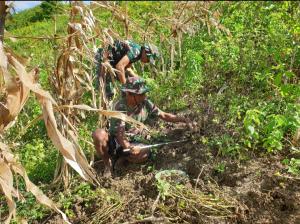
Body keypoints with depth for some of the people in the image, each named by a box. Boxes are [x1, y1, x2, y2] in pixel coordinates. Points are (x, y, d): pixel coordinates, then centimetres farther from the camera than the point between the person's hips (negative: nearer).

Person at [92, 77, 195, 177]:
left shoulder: (146, 103, -7)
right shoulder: (120, 107, -22)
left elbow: (164, 115, 1)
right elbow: (119, 134, -27)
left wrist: (183, 119, -8)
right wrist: (128, 147, -45)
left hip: (133, 142, 3)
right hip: (116, 141, -2)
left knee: (144, 154, -31)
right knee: (99, 134, -33)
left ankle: (123, 159, 2)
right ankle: (107, 163, -7)